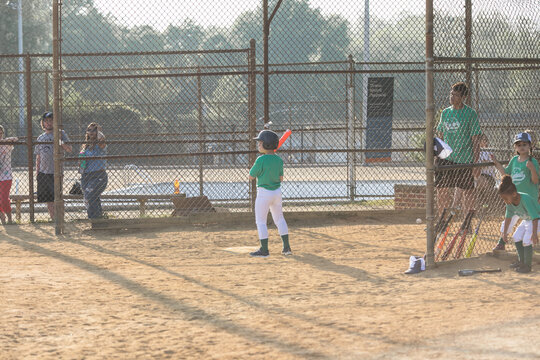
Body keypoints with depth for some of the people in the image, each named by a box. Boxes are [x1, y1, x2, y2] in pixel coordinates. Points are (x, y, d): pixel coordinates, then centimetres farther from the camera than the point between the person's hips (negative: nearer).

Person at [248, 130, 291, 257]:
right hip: (277, 191, 7)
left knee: (260, 221, 1)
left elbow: (251, 176, -10)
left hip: (264, 193, -7)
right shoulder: (279, 160, 1)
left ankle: (264, 250, -1)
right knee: (279, 219, 17)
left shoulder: (261, 160, -19)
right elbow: (281, 178, 9)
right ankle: (287, 247, 17)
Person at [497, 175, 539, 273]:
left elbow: (535, 217, -39)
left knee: (527, 241, -18)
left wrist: (534, 234, -45)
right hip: (527, 220, 9)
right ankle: (521, 261, 28)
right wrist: (505, 232, 5)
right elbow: (508, 217, 1)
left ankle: (527, 265, -3)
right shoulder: (510, 201, -14)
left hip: (536, 221, -9)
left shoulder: (525, 199, -38)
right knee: (516, 237, 11)